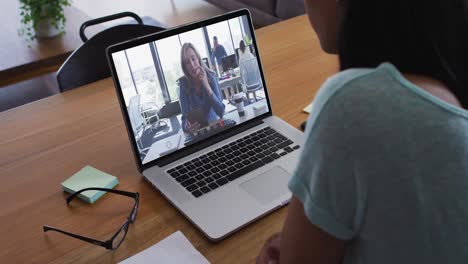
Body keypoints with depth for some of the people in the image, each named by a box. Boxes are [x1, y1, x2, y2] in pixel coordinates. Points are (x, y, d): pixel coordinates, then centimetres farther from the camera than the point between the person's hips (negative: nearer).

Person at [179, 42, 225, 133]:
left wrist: (207, 86, -24)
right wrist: (186, 126, -36)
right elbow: (185, 116, -13)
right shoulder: (183, 83, -11)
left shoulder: (211, 76, -10)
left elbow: (221, 112, -15)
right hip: (197, 130, -1)